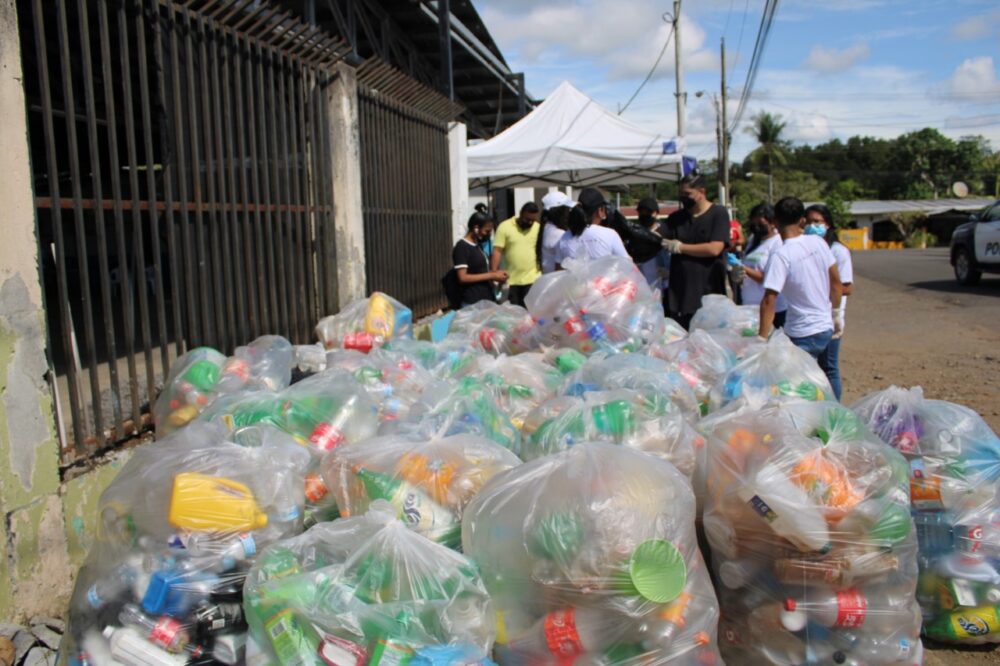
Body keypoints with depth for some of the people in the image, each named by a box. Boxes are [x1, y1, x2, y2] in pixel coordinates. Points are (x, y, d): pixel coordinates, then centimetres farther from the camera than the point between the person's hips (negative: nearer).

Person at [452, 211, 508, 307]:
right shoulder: (462, 247, -11)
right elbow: (463, 278, -18)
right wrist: (492, 276, -16)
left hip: (488, 299, 8)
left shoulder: (478, 245, 15)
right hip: (473, 303, -8)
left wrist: (495, 273, 5)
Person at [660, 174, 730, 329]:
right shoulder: (677, 218, 13)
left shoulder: (718, 214, -2)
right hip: (678, 293, 4)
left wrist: (680, 248, -9)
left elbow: (714, 249, -14)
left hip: (708, 292, -4)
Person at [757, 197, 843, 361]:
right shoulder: (818, 242, 0)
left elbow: (769, 301, -23)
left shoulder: (780, 256, -19)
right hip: (826, 327, 7)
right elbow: (836, 282, 8)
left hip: (803, 335, -7)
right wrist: (834, 315, 21)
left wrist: (762, 337, -20)